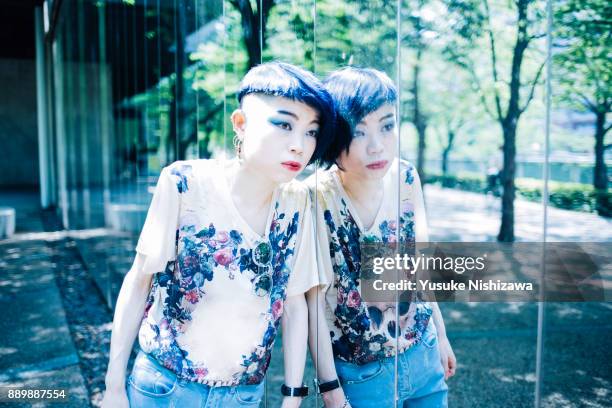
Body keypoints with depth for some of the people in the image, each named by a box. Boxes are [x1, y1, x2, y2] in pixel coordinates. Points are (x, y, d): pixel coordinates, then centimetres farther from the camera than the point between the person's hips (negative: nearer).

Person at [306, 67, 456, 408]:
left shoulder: (406, 178, -9)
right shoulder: (317, 198, -24)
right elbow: (314, 298, -21)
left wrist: (441, 334, 13)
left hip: (425, 355, 5)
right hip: (359, 374, -4)